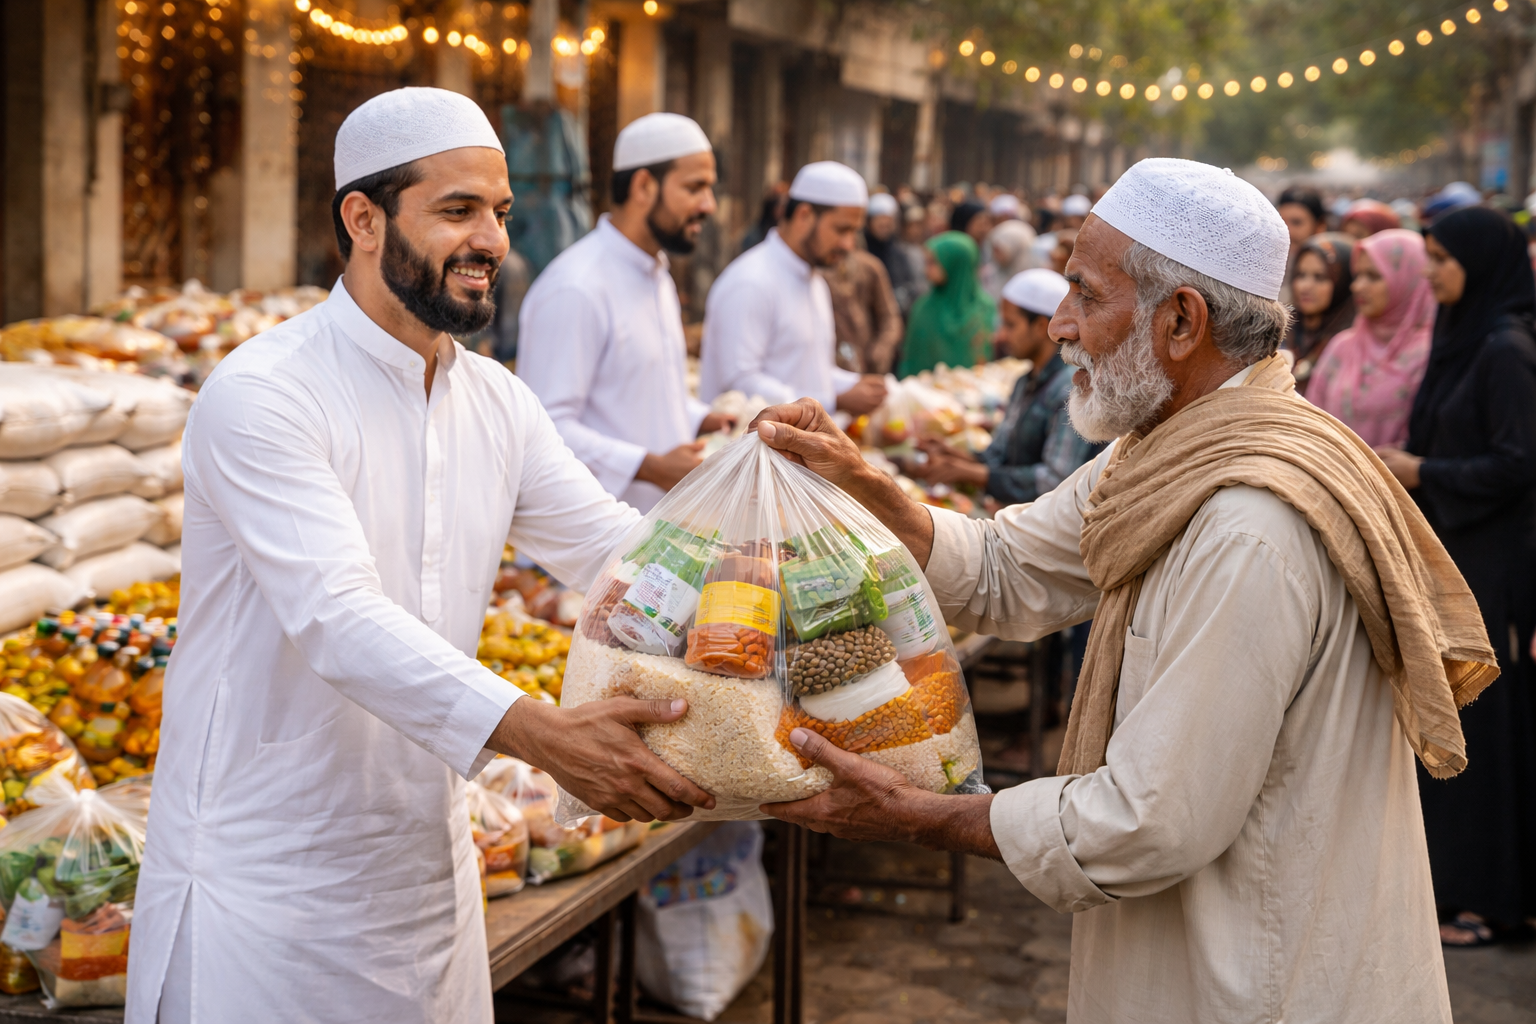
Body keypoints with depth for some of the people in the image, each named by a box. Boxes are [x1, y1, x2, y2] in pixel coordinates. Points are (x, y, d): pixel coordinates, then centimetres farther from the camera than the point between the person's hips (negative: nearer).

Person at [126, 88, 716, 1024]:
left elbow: (615, 547, 3)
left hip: (428, 869, 7)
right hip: (264, 883, -6)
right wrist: (536, 733, -42)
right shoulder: (262, 395, -18)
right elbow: (340, 618, -30)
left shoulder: (497, 402, 7)